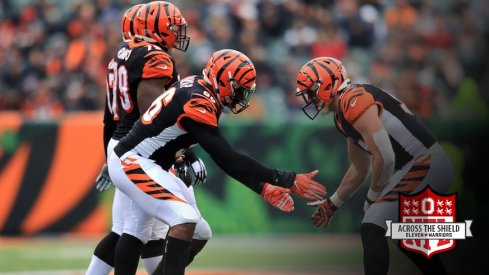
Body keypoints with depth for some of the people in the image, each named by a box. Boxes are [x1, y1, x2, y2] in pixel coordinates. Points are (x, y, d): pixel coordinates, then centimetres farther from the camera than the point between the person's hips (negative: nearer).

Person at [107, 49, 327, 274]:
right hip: (131, 164, -10)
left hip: (148, 166, 10)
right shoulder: (197, 104, -25)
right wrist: (289, 181, -29)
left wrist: (263, 188, 3)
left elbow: (225, 158, 10)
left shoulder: (198, 91, 5)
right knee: (185, 221, -23)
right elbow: (228, 160, -29)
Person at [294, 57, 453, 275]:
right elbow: (360, 169, 29)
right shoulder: (343, 117, 16)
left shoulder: (353, 101, -15)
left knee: (372, 229, -13)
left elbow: (385, 158, -21)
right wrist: (333, 204, 33)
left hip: (424, 165, -10)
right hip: (431, 167, 10)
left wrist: (373, 196, -5)